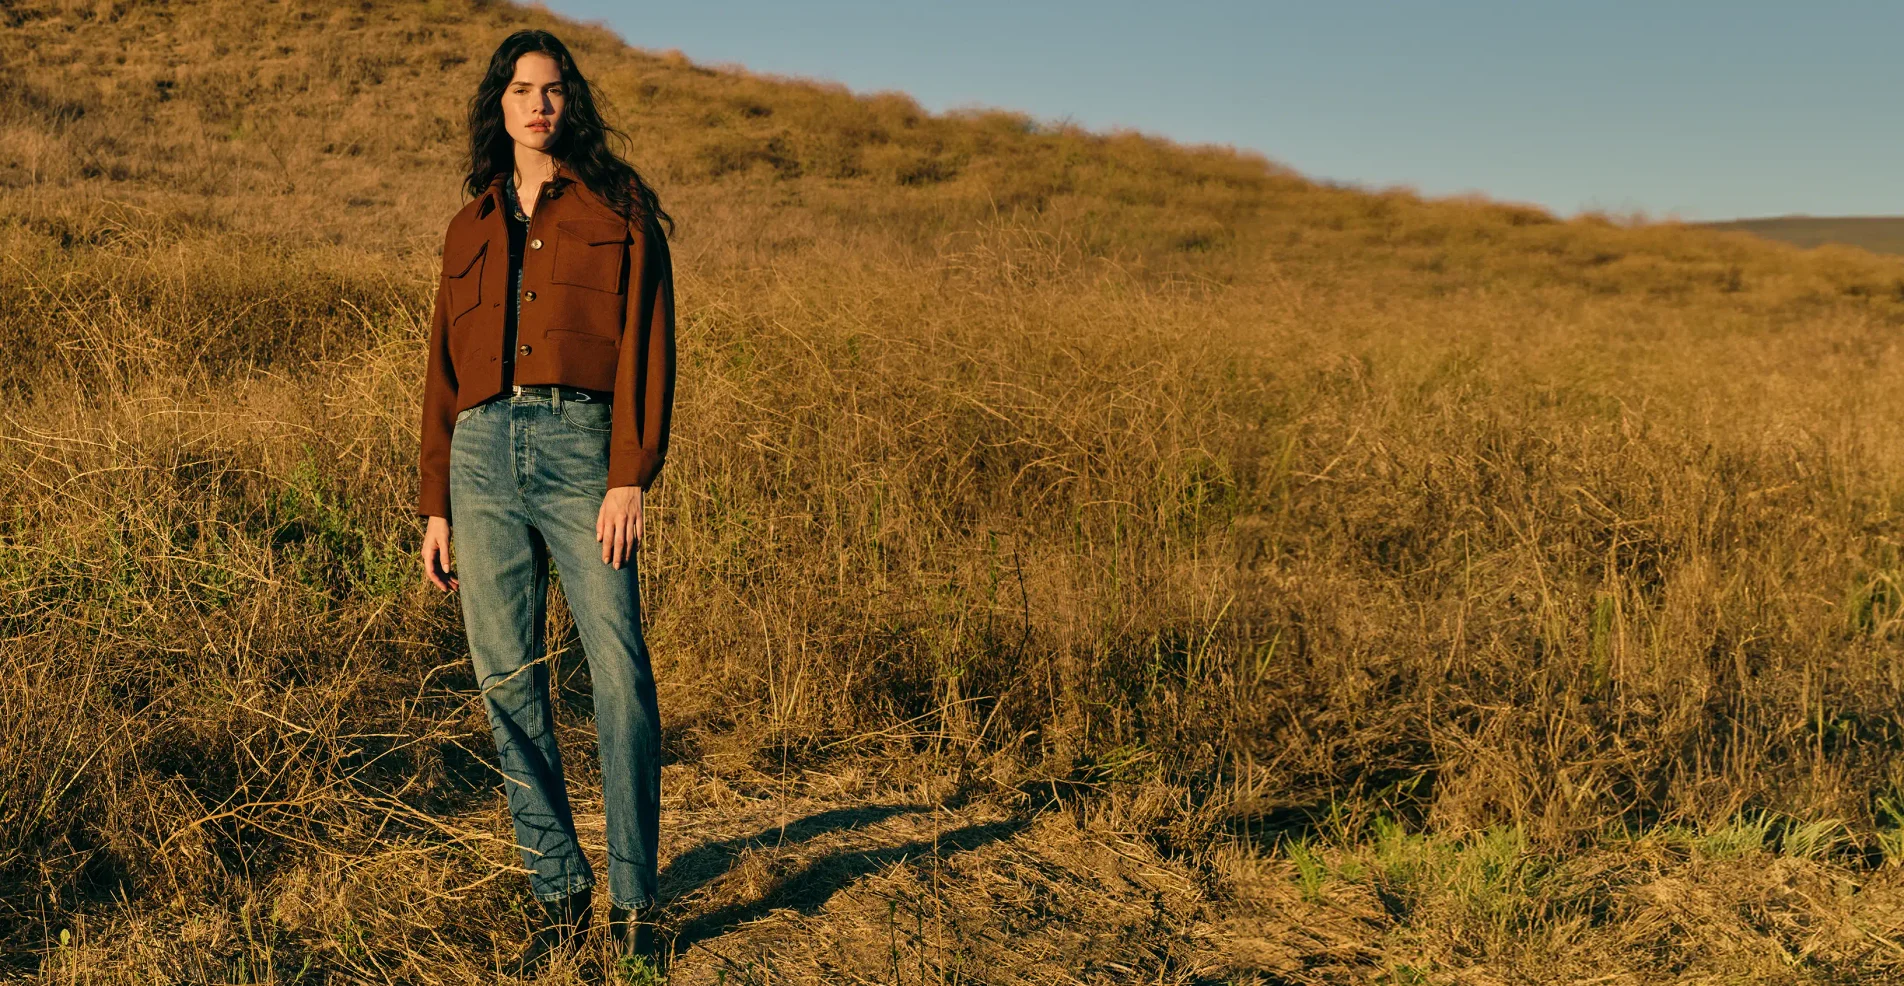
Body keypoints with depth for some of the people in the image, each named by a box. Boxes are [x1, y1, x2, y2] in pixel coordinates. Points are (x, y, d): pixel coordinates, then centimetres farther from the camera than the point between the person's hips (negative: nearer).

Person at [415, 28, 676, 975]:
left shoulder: (617, 208, 9)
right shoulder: (469, 229, 21)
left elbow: (647, 341, 0)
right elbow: (443, 372, 20)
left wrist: (630, 478, -11)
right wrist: (435, 507, 13)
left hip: (580, 444, -4)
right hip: (484, 453, 4)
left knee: (620, 668, -12)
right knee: (507, 679, 2)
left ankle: (633, 903, -2)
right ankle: (559, 895, 12)